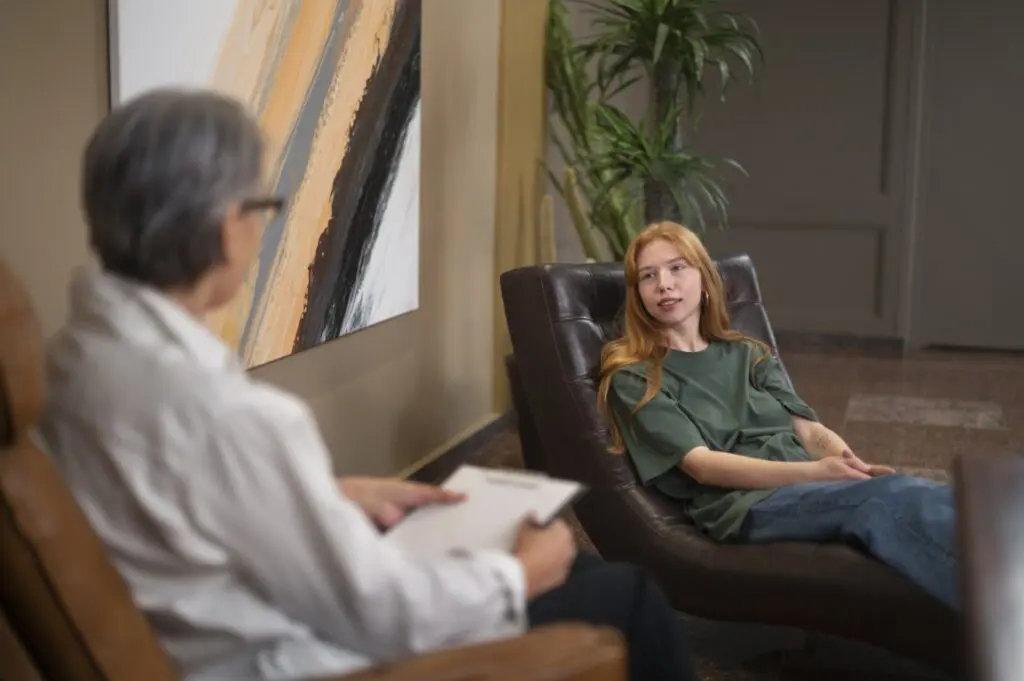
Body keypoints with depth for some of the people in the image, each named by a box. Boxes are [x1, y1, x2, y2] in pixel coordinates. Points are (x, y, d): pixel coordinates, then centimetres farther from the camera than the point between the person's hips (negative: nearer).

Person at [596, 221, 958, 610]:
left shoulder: (748, 355, 27)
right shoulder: (633, 380, 8)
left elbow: (809, 429, 14)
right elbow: (701, 465, -5)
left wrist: (854, 465, -11)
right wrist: (816, 471, -19)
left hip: (808, 485, 6)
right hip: (740, 503, -6)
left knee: (920, 494, -29)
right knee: (890, 500, -35)